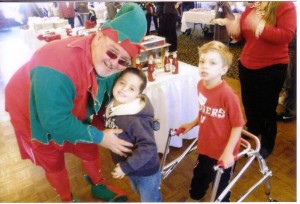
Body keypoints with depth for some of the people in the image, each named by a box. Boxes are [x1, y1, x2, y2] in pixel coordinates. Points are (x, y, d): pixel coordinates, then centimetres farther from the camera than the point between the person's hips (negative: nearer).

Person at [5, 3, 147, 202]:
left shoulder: (109, 65, -22)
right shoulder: (57, 68, -45)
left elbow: (108, 94, -3)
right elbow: (55, 120, -40)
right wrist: (100, 137, -33)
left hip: (74, 112, 5)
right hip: (34, 113, -5)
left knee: (88, 148, 16)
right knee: (52, 160, 14)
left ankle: (99, 185, 44)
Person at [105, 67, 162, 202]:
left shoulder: (136, 119, -33)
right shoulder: (111, 108, -8)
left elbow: (148, 148, -34)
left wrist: (126, 167, -30)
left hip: (146, 171, -7)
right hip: (132, 169, 7)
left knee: (151, 200, 19)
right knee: (142, 195, 33)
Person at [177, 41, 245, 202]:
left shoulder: (227, 94, -29)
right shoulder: (201, 85, -9)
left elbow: (237, 125, -22)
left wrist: (228, 152, -23)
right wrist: (192, 124, 10)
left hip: (223, 151, -6)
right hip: (205, 146, 6)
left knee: (221, 186, 19)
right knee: (199, 177, 29)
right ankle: (194, 197, 57)